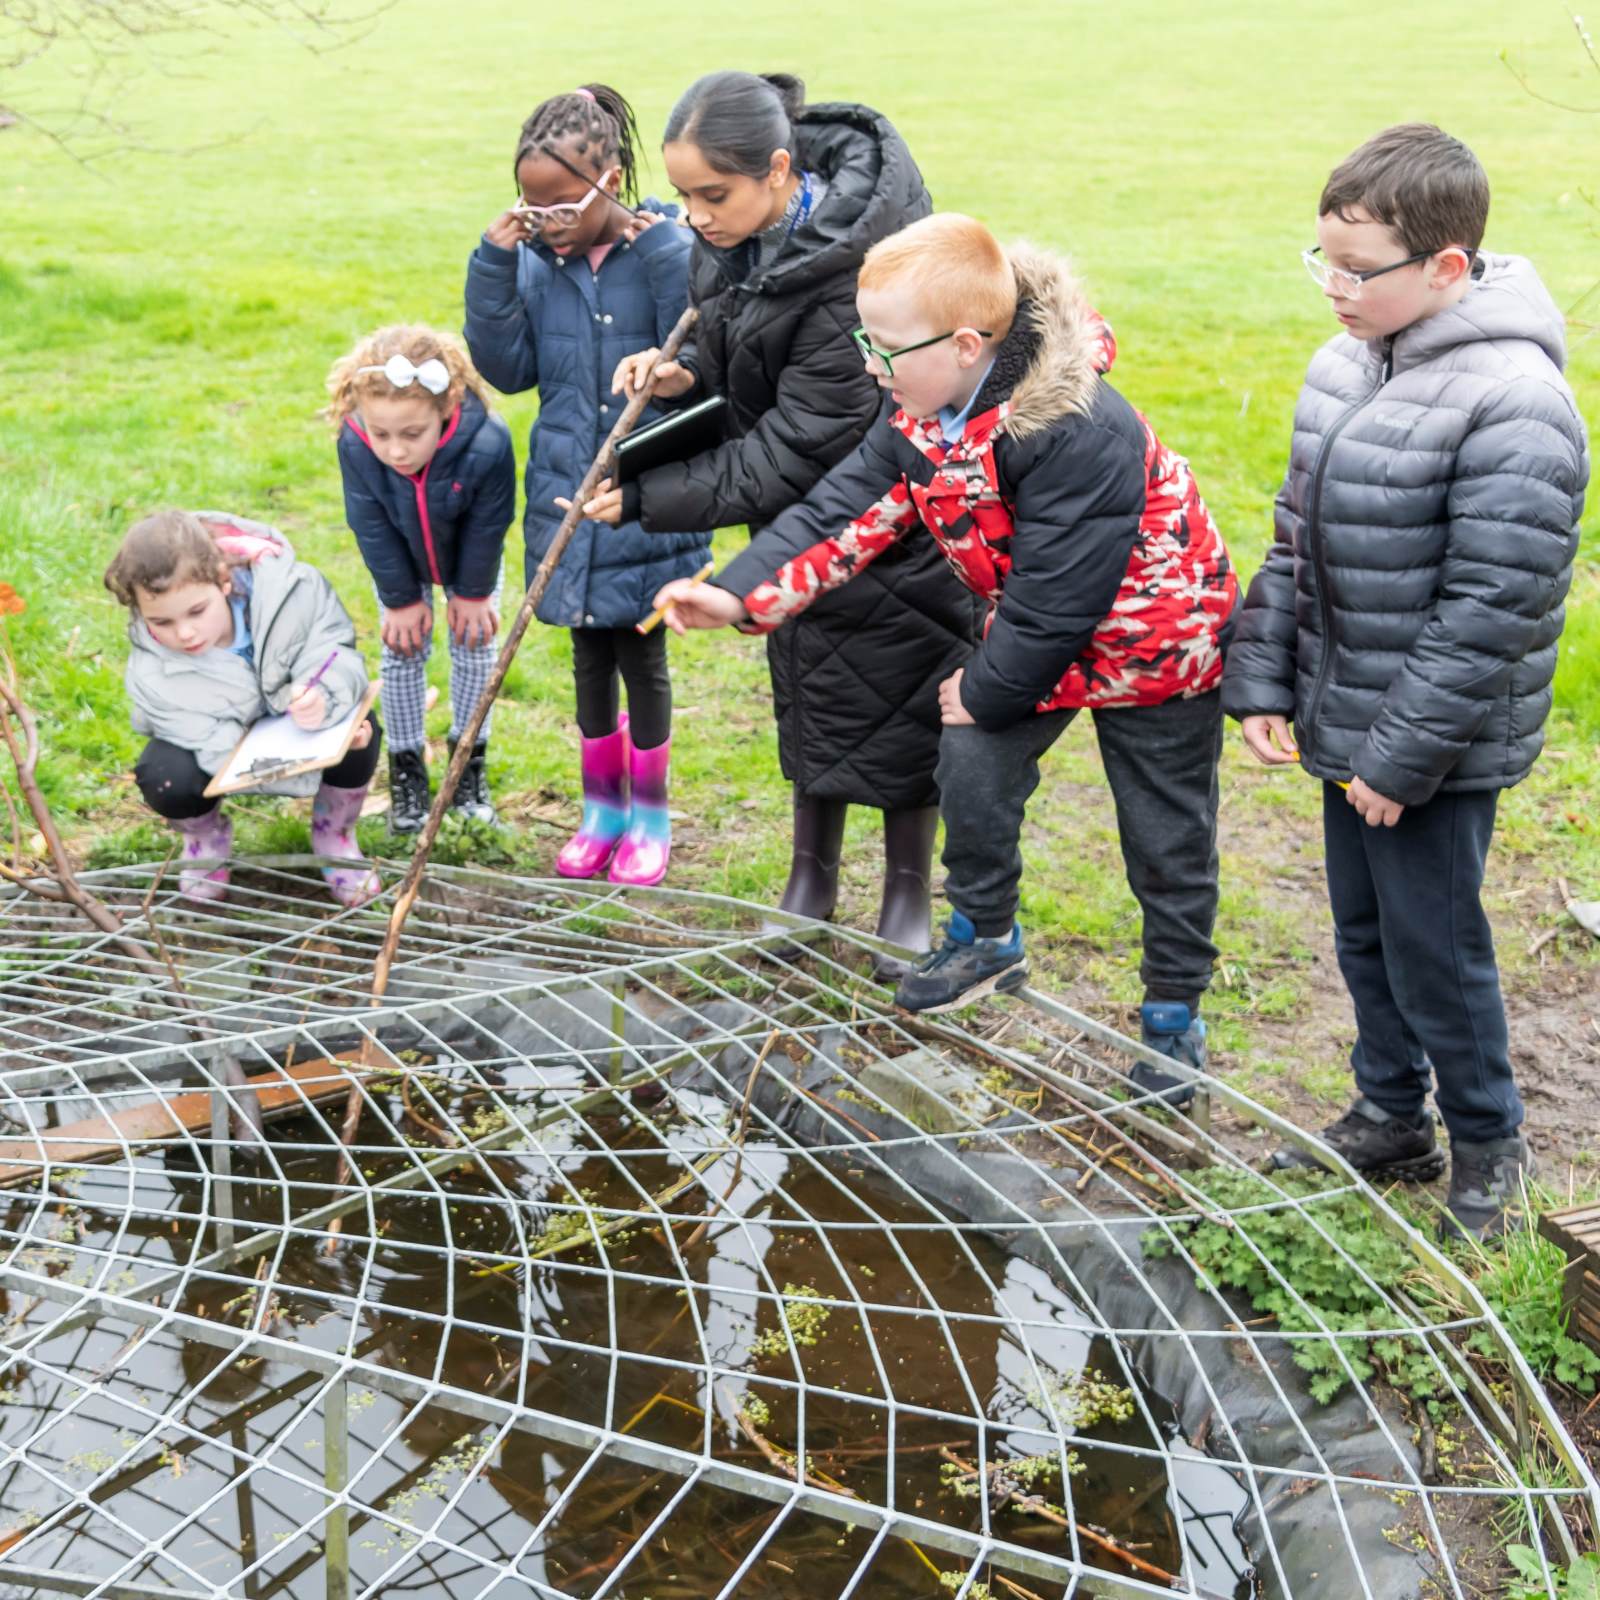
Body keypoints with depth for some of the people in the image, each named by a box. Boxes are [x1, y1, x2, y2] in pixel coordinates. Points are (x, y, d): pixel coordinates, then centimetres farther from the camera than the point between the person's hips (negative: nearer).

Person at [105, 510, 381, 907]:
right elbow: (223, 752, -34)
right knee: (167, 781, -32)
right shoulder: (153, 672, -31)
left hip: (295, 718, 1)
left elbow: (336, 653, -28)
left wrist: (323, 697, -54)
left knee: (359, 727, -32)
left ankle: (335, 835, 2)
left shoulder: (288, 590, -32)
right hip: (224, 743, 0)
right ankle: (206, 836, 9)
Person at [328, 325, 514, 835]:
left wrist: (474, 593, -11)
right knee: (402, 652, 7)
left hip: (469, 559, -1)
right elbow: (372, 530, -22)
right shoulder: (355, 446, -38)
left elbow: (487, 528, -24)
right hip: (400, 562, 1)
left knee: (475, 648, 10)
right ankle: (406, 765, 23)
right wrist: (401, 598, -13)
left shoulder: (487, 445, -43)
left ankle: (471, 760, 27)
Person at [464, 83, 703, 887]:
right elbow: (507, 367, -2)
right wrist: (493, 265, -8)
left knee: (641, 657, 7)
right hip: (567, 500, 4)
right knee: (590, 660, 16)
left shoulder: (663, 252, -11)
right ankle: (602, 810, 32)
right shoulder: (536, 263, 2)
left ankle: (650, 819, 26)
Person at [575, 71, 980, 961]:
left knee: (898, 703, 6)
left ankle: (909, 897, 26)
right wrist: (687, 374, -16)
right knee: (810, 696, 17)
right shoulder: (740, 234, -10)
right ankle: (813, 880, 34)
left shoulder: (863, 276, -34)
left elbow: (790, 454, -30)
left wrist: (647, 500, -27)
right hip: (803, 517, 7)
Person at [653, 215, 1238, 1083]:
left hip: (1155, 639, -7)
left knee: (1164, 835, 7)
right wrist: (738, 593, -24)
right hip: (1034, 634, 7)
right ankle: (985, 937, 29)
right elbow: (843, 509, -11)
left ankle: (1173, 1013, 25)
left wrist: (984, 691, -18)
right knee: (970, 768, 3)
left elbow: (1052, 601, -31)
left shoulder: (1078, 432, -37)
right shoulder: (919, 414, -11)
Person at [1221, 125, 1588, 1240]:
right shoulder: (1349, 363, 4)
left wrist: (1403, 754, -20)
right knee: (1364, 931, 19)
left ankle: (1489, 1146, 28)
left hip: (1437, 747, -8)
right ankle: (1392, 1121, 39)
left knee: (1433, 947, 5)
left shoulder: (1513, 405, -22)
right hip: (1348, 725, 8)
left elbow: (1491, 610, -23)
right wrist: (1263, 681, 7)